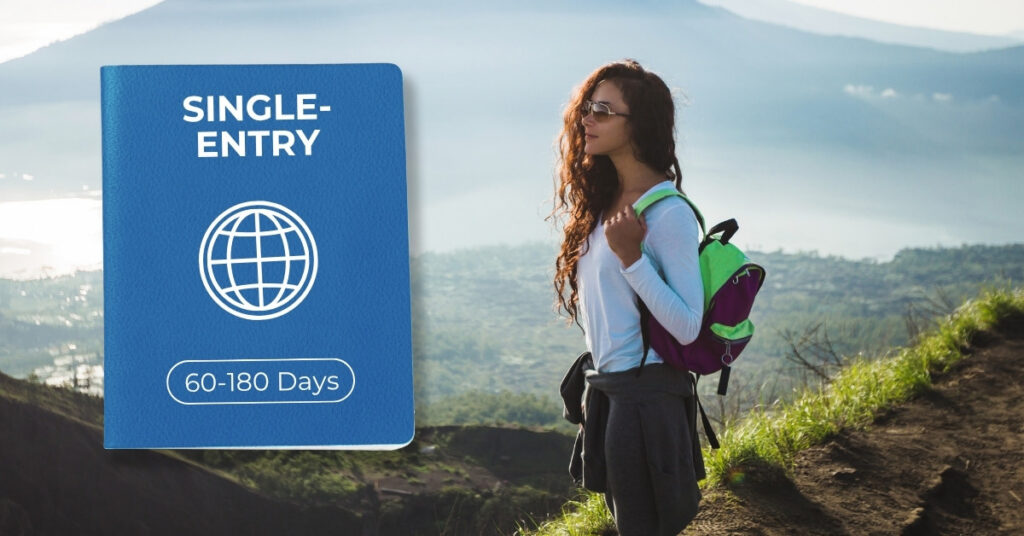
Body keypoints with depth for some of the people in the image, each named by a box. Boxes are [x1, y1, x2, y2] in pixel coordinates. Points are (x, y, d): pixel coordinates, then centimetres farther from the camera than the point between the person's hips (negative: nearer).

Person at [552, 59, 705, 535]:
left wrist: (630, 257, -28)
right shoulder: (600, 201, 7)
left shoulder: (669, 214, -19)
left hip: (646, 393, -9)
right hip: (605, 387, 9)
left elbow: (688, 326, -22)